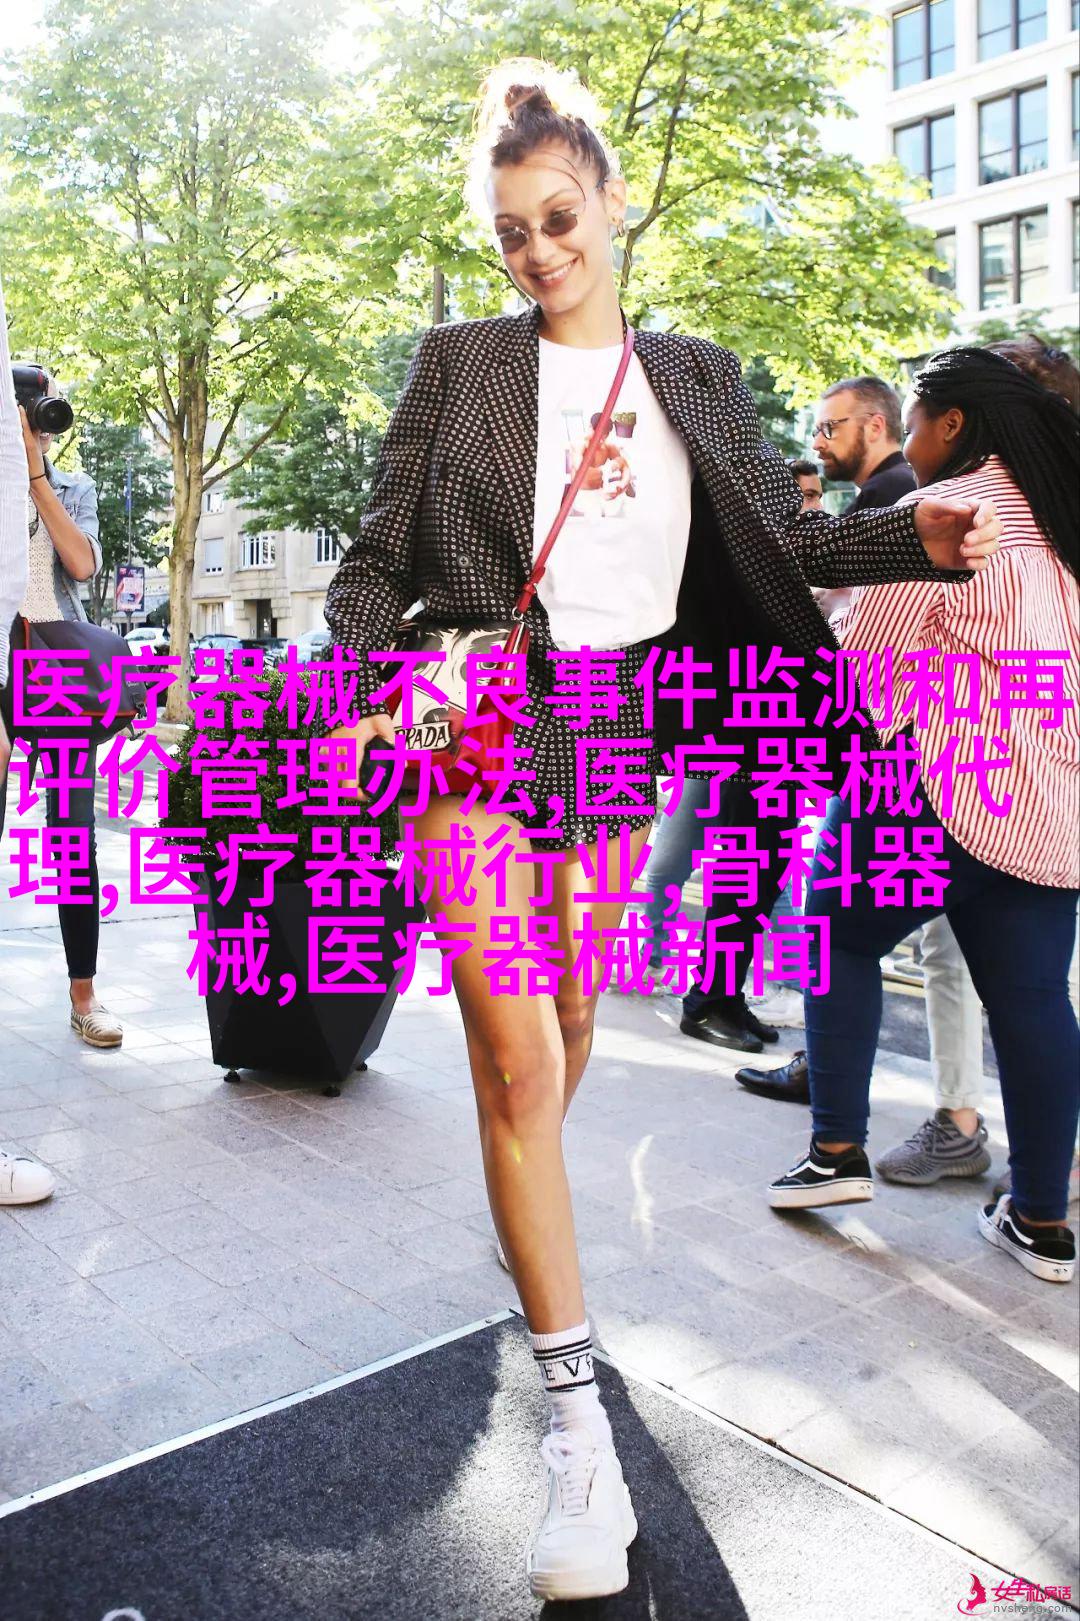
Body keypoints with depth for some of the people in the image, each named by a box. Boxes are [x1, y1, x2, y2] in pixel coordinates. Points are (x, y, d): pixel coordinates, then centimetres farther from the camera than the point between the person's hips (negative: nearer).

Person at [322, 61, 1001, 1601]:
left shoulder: (695, 377, 12)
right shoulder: (461, 362, 4)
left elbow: (785, 535, 9)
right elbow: (380, 557, 3)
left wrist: (915, 534, -9)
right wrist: (358, 695, -12)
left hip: (614, 727, 3)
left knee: (571, 1016, 14)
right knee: (514, 1054, -11)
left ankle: (528, 1207, 45)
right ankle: (579, 1416, -5)